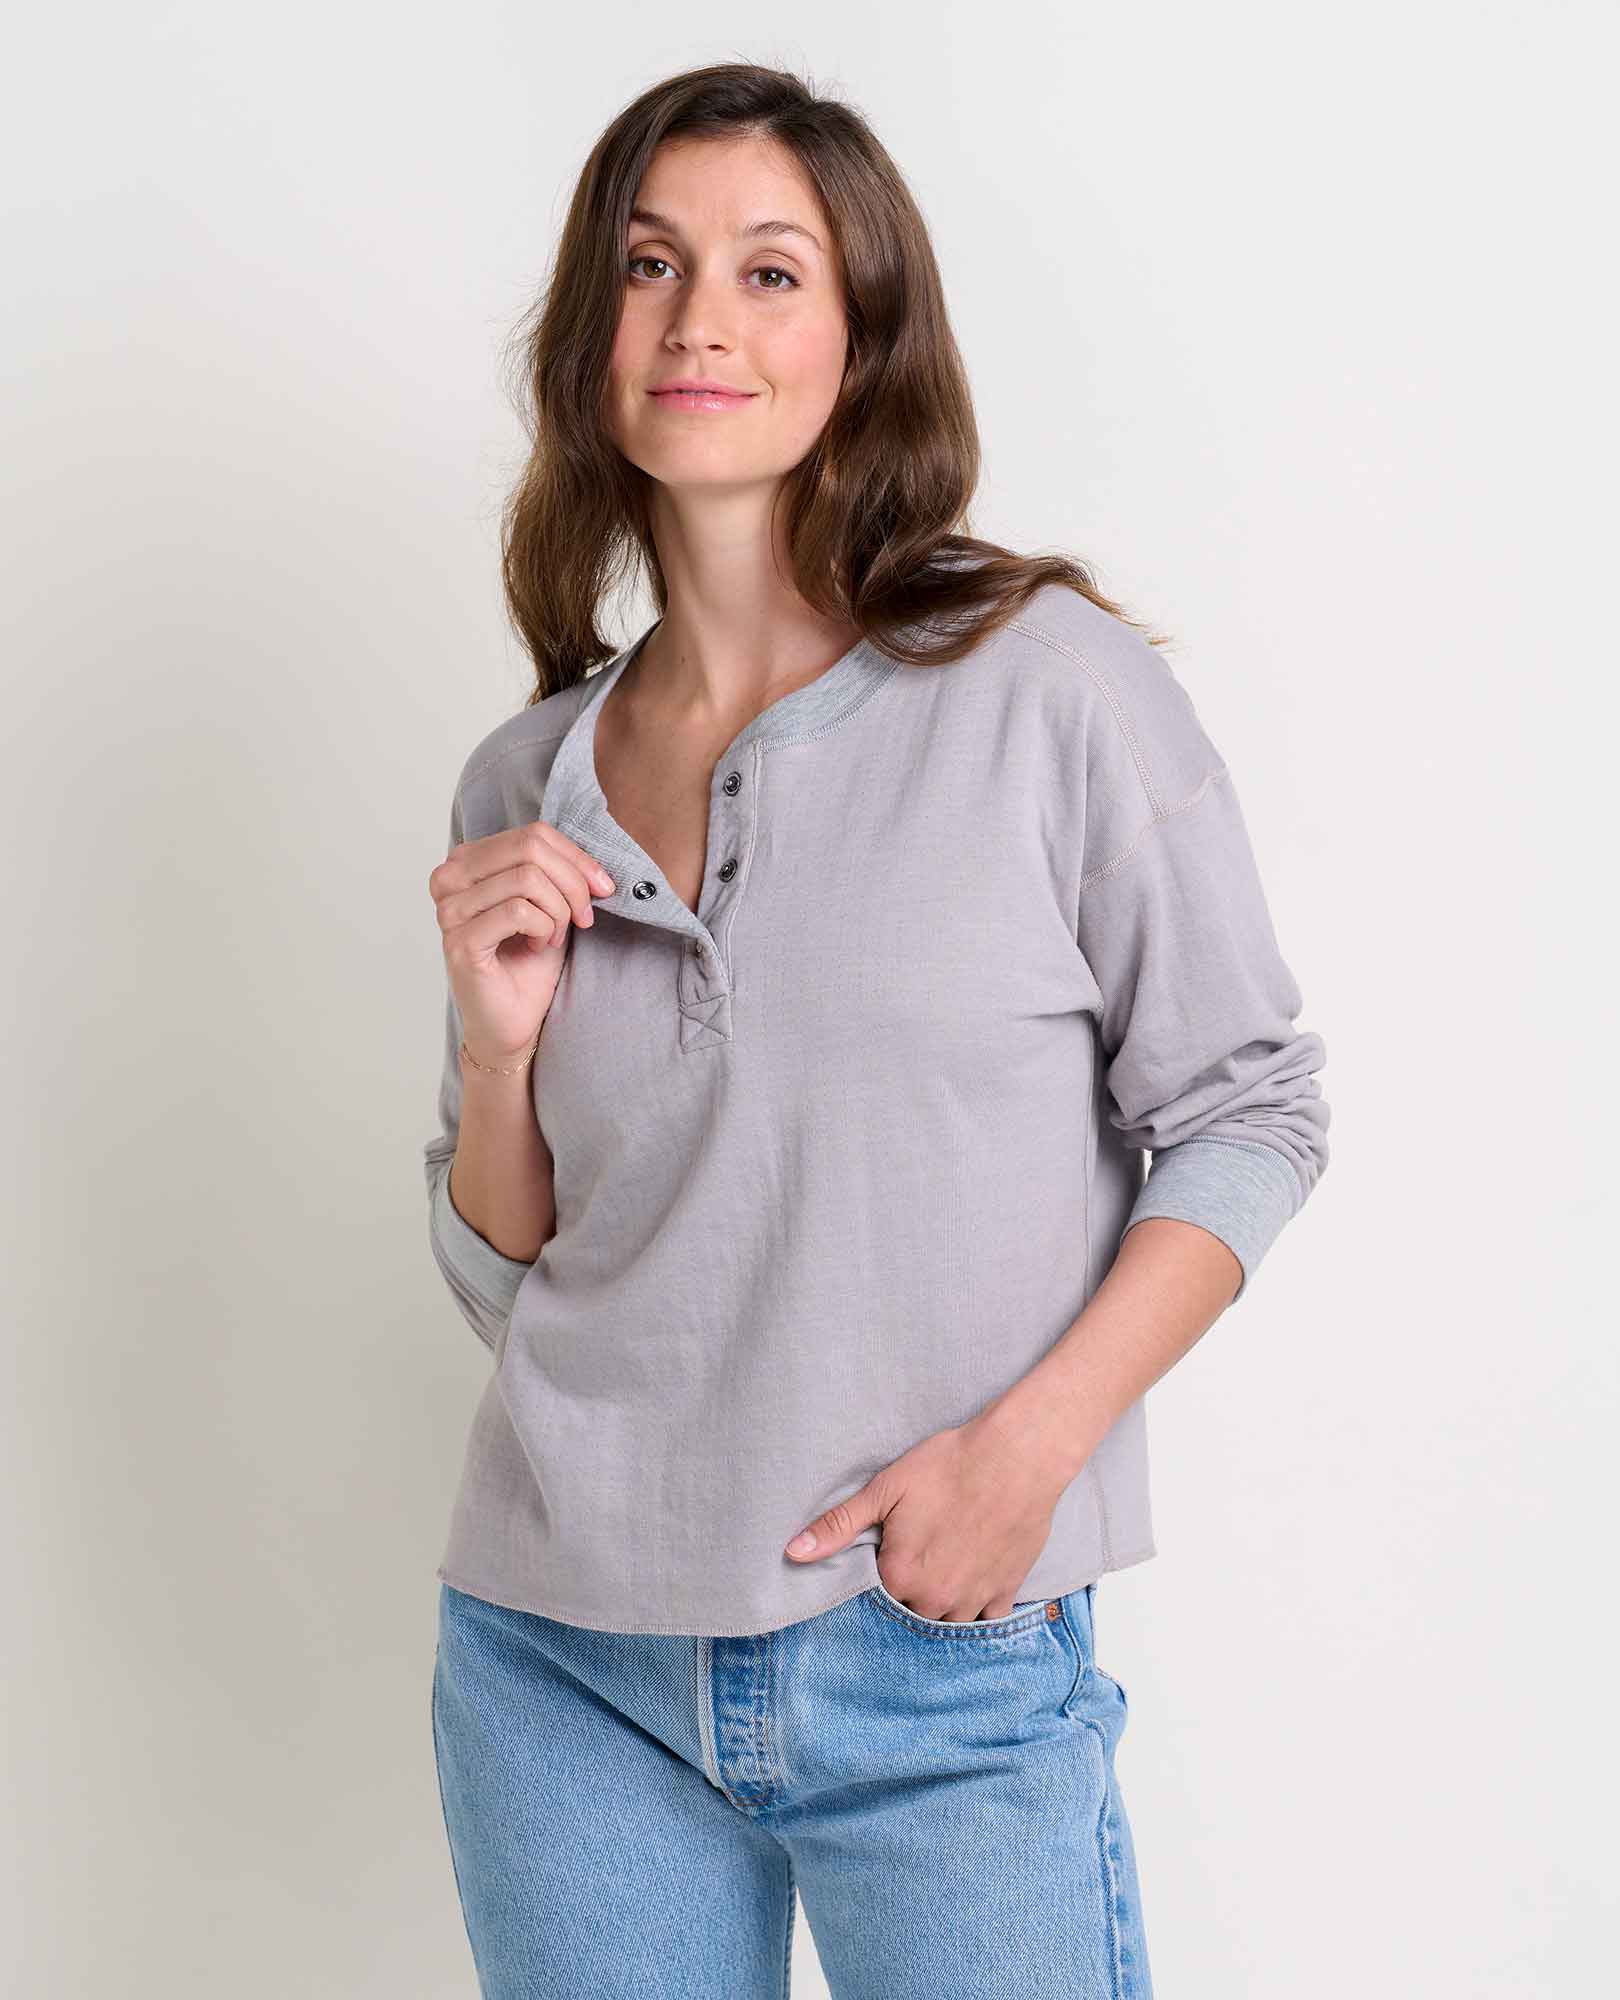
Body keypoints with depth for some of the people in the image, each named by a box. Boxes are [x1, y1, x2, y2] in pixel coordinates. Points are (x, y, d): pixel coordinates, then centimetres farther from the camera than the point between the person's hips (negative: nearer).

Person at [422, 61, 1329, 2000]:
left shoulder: (1050, 682, -7)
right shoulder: (523, 784, 5)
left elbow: (1246, 1113, -3)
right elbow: (502, 1279, 10)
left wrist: (1028, 1439, -13)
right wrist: (498, 1040, -8)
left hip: (943, 1675, -3)